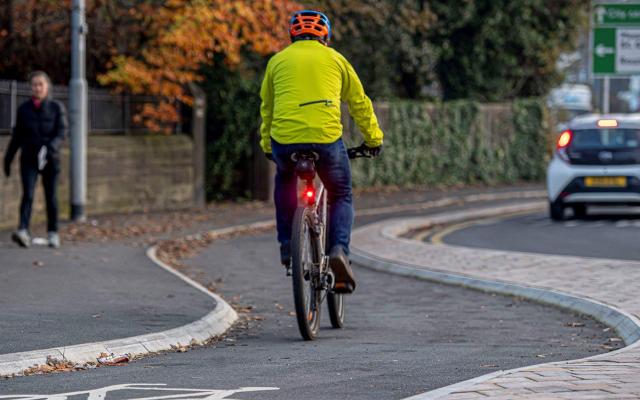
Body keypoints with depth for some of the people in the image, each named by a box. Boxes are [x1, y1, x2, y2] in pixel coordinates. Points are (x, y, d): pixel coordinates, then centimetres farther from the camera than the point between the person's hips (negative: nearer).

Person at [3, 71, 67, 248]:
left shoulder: (56, 107, 1)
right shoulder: (24, 109, 6)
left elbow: (62, 131, -8)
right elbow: (17, 135, 11)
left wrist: (52, 145, -27)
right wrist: (8, 158, 11)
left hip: (50, 160, 0)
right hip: (29, 159, 0)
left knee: (51, 197, 6)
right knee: (27, 194, -14)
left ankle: (53, 233, 19)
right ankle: (23, 232, -26)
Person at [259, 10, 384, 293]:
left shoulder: (278, 61, 17)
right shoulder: (335, 59, 16)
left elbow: (267, 108, 26)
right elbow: (359, 103, 23)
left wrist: (267, 146, 40)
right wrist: (373, 139, 37)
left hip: (284, 142, 1)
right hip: (327, 141, -1)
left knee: (284, 179, 35)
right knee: (341, 196, 20)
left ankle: (287, 243, 23)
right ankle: (339, 249, -6)